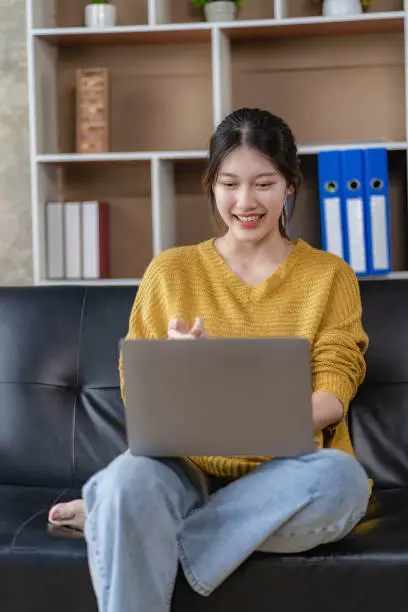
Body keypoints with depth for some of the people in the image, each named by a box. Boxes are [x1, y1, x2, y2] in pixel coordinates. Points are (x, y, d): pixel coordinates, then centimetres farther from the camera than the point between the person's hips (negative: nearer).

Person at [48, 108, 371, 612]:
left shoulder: (329, 276, 10)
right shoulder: (170, 272, 11)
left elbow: (333, 395, 0)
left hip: (284, 472, 2)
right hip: (188, 468, -1)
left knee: (340, 475, -36)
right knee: (131, 475, -37)